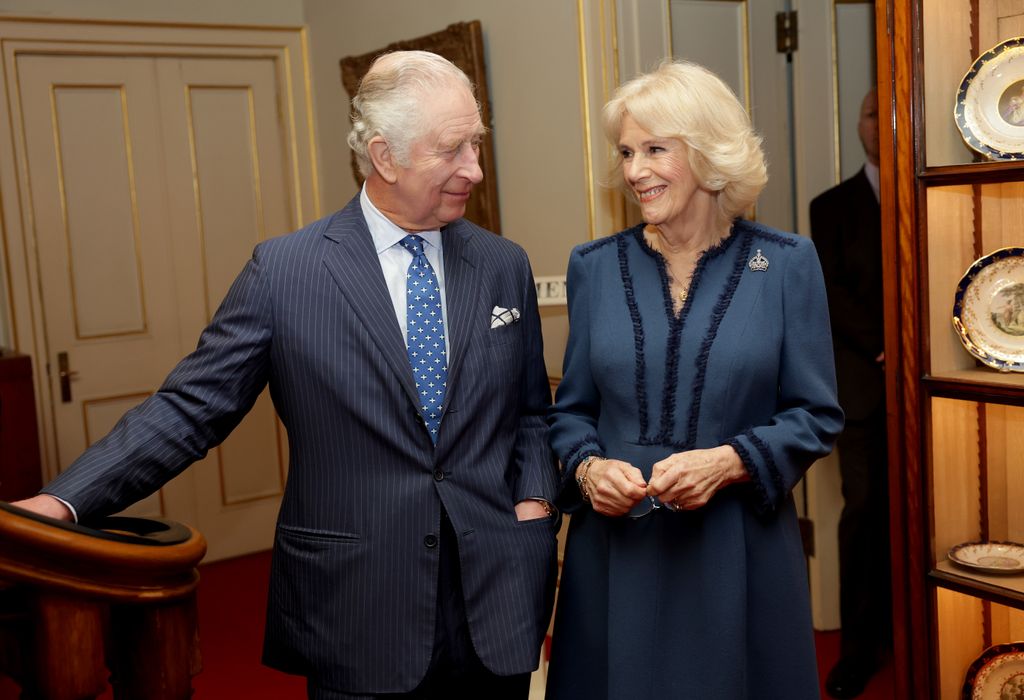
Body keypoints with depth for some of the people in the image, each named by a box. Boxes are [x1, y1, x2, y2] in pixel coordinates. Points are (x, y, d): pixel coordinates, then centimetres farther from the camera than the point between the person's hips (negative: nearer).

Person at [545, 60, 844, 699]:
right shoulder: (595, 267, 3)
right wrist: (587, 467, -11)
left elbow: (816, 416, -2)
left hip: (739, 550, -1)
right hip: (617, 547, 2)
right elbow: (572, 409, 9)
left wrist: (727, 462, -17)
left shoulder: (786, 263, -3)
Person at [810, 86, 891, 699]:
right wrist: (885, 344, -11)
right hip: (864, 384, 0)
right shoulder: (833, 206, 11)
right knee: (865, 510, 0)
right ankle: (860, 645, 6)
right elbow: (832, 290, 1)